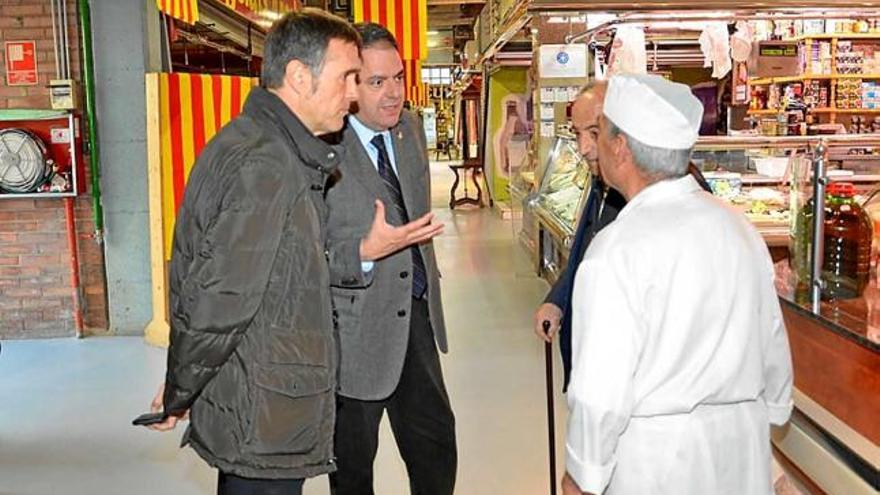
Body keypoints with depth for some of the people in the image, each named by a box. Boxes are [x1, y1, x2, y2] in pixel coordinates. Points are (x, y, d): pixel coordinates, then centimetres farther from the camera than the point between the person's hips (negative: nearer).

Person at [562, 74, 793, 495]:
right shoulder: (739, 227, -3)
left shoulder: (617, 249, -21)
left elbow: (600, 392, -21)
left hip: (655, 458, -6)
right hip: (742, 446, 6)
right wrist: (769, 412, 22)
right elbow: (773, 345, 6)